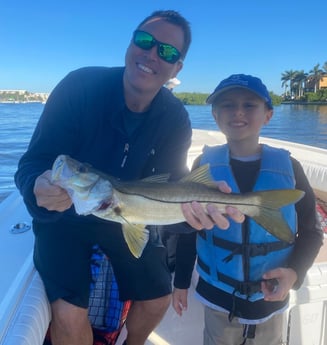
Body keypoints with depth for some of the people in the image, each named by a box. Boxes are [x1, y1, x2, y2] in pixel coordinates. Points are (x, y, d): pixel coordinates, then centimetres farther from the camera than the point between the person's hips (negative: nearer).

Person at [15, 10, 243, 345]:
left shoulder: (175, 120, -14)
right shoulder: (79, 86, -25)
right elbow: (30, 166, -26)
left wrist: (190, 200, -39)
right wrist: (41, 190, -50)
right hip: (66, 216, -3)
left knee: (158, 298, 10)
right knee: (69, 313, -17)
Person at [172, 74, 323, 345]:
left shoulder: (288, 167, -10)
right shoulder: (205, 165, -8)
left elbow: (311, 232, -1)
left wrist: (294, 272, -19)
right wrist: (181, 281, 5)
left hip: (269, 298, 0)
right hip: (217, 295, 0)